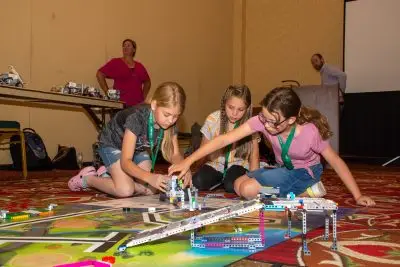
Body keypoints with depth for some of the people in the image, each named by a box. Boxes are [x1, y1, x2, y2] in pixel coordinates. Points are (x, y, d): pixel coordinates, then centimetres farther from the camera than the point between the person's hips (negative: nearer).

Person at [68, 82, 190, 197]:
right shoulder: (137, 117, -38)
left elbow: (175, 154, -15)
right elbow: (125, 161, -40)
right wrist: (150, 177, -57)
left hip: (137, 148, 6)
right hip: (113, 144, -6)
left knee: (150, 190, -10)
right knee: (125, 190, -27)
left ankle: (109, 173, 11)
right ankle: (87, 178, 0)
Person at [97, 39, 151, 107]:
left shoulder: (139, 66, 14)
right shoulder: (115, 63, 2)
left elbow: (147, 82, 27)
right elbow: (100, 74, -2)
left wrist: (143, 97, 15)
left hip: (137, 105, 4)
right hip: (120, 104, -4)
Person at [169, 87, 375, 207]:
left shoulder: (310, 132, -35)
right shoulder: (263, 120, -28)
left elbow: (336, 161, -20)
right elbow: (225, 139, -31)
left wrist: (357, 196, -17)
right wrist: (188, 161, -36)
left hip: (306, 172, -6)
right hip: (285, 169, 6)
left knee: (249, 190, -21)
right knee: (238, 186, 1)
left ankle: (307, 193, -4)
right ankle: (298, 191, 7)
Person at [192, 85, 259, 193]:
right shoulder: (213, 119, -10)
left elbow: (254, 156, -4)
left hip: (238, 164, -1)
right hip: (216, 164, 2)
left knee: (232, 186, -31)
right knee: (197, 182, -25)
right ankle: (220, 180, 4)